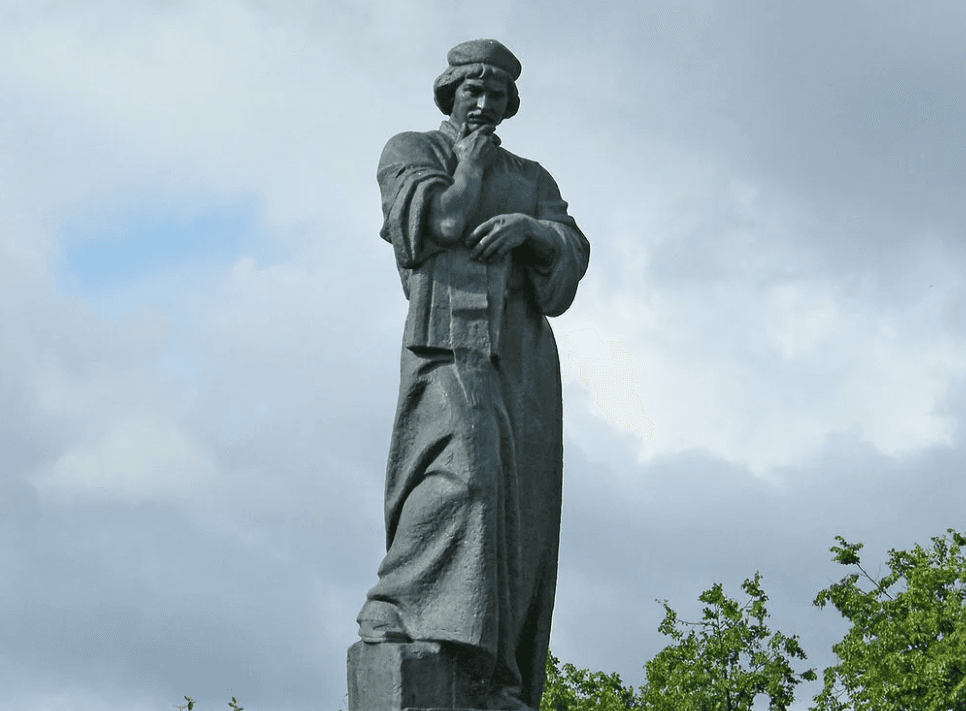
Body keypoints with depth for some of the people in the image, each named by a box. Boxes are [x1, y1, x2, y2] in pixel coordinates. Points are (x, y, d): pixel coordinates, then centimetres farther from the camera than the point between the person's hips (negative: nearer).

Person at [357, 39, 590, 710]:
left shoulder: (532, 180, 27)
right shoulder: (409, 152, 16)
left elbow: (573, 251, 9)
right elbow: (446, 217, -5)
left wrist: (526, 227, -10)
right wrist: (473, 162, 10)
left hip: (522, 347, 5)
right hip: (448, 336, -4)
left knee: (518, 505, -6)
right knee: (461, 468, -30)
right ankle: (396, 614, -37)